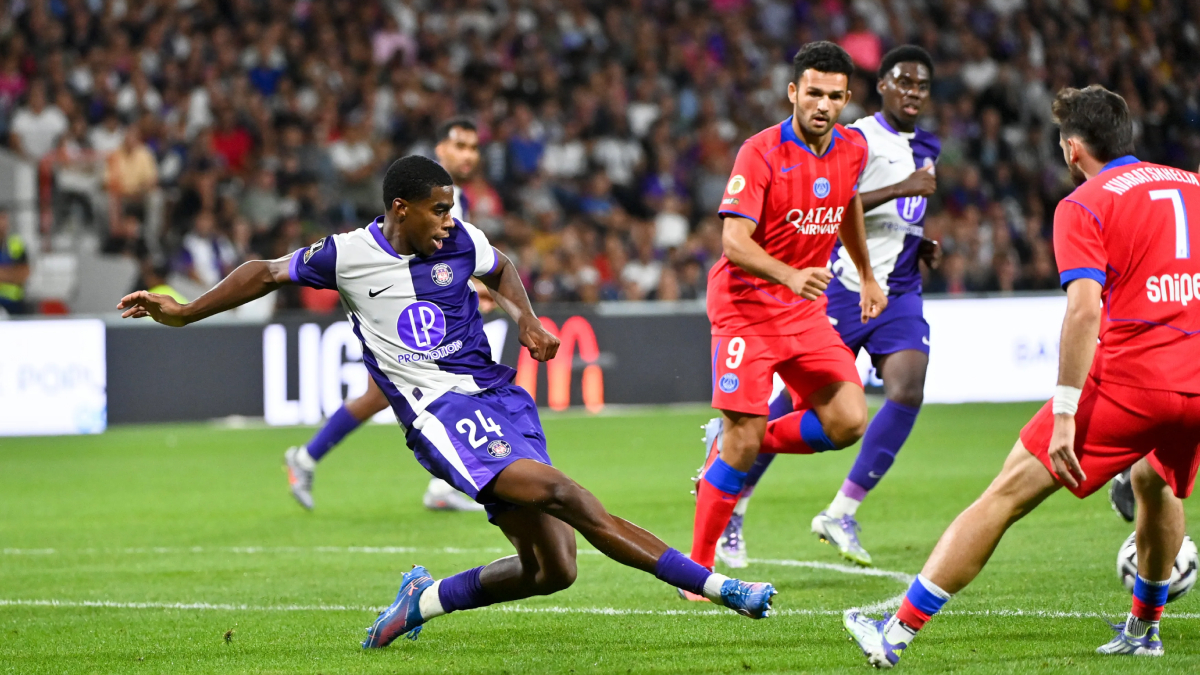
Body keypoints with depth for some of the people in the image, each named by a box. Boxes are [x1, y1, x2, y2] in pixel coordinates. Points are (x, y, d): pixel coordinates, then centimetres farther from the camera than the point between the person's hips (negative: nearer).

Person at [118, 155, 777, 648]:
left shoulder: (461, 241, 6)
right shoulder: (347, 255, -1)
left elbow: (501, 269, 29)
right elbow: (266, 274, 15)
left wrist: (527, 321, 10)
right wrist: (183, 312, 16)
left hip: (499, 397, 5)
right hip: (438, 409, -5)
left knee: (550, 568, -3)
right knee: (548, 486, -30)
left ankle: (422, 601, 20)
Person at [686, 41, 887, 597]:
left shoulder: (852, 149, 3)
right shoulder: (761, 153, -16)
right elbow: (734, 241, -24)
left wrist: (866, 276, 33)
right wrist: (790, 276, -39)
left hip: (807, 310, 6)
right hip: (746, 305, -6)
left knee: (848, 422, -9)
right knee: (743, 440, -11)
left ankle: (731, 443, 14)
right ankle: (697, 568, 2)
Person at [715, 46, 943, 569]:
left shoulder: (925, 149, 16)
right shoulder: (856, 139, -9)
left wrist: (923, 245, 12)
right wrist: (900, 189, -26)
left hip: (899, 293, 6)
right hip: (844, 288, -6)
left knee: (907, 392, -16)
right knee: (799, 399, -2)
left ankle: (841, 515, -9)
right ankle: (731, 506, 17)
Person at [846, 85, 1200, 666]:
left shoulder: (1083, 207, -2)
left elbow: (1084, 310, -15)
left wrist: (1065, 415, -17)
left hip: (1128, 378, -6)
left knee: (1007, 495, -2)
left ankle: (898, 631, -4)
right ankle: (1144, 628, 44)